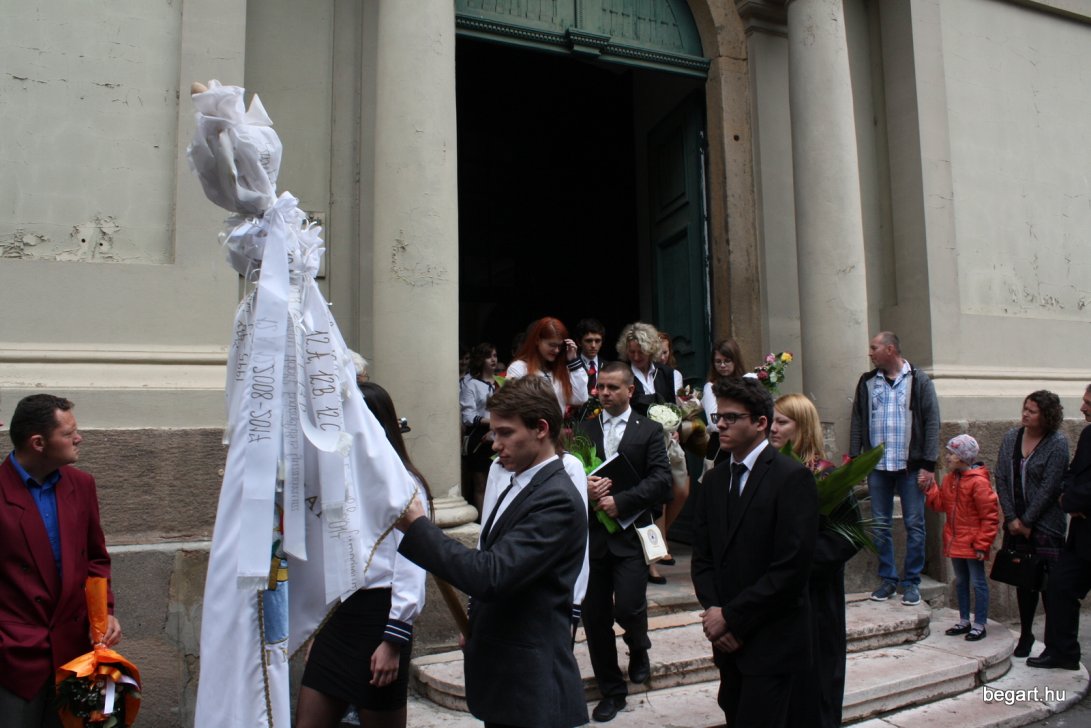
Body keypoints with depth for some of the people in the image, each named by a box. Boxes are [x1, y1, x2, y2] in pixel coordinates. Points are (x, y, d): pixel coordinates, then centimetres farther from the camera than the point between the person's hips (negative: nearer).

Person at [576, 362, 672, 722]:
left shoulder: (649, 431, 2)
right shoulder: (582, 430, 10)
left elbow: (661, 480, -8)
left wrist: (620, 501, -17)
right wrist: (584, 488, -16)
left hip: (630, 534, -3)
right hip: (592, 534, 3)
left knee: (627, 607, -12)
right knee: (595, 616, 7)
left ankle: (639, 647, 25)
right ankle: (611, 689, 27)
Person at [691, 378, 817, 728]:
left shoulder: (792, 478, -12)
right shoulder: (713, 480, 9)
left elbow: (792, 567, -18)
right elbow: (703, 557, 9)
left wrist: (731, 617, -14)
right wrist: (713, 613, -7)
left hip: (772, 643, -6)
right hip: (728, 640, 6)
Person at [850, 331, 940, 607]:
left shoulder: (919, 380, -1)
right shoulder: (867, 382, 8)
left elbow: (932, 422, -4)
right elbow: (857, 421, 9)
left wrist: (929, 464, -9)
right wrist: (854, 458, 2)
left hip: (910, 465, -3)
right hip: (877, 465, 3)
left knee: (914, 525, 3)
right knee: (880, 525, 7)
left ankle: (912, 582, 15)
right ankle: (888, 579, 19)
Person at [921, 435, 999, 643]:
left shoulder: (978, 482, -18)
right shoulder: (950, 479, 6)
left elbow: (990, 516, -16)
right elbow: (940, 504, 10)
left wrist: (982, 545, -15)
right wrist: (929, 488, -5)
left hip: (972, 544, -8)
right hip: (955, 542, 8)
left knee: (978, 583, 3)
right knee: (960, 582, 16)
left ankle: (979, 625, 12)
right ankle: (964, 621, 27)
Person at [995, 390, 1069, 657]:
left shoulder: (1058, 444, -9)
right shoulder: (1011, 437, 5)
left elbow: (1048, 488, -12)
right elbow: (1001, 479, 4)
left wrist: (1026, 521, -10)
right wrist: (1012, 518, -3)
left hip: (1045, 525, -4)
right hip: (1016, 525, 5)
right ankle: (1025, 634, 24)